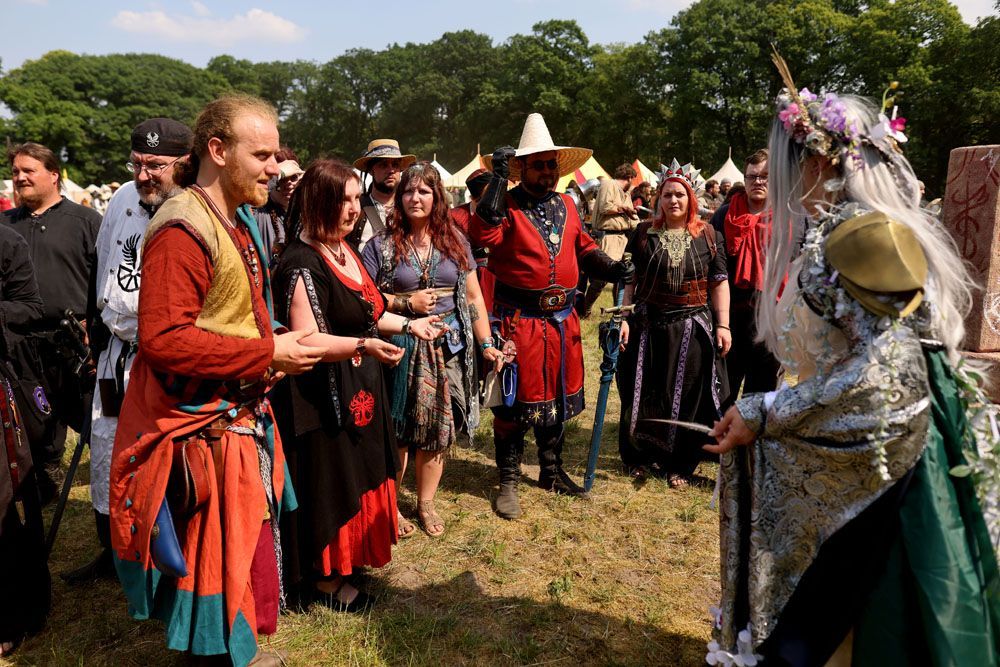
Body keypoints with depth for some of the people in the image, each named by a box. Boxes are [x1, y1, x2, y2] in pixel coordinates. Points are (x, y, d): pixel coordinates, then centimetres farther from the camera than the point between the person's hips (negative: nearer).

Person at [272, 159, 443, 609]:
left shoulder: (345, 250, 9)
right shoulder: (301, 262, -20)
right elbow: (307, 340, -25)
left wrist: (408, 325, 16)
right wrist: (364, 346, -37)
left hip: (358, 389, 9)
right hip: (321, 398, -9)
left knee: (356, 477, 19)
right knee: (328, 483, 4)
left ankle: (343, 563, 38)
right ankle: (323, 580, 24)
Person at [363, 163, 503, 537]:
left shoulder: (455, 242, 9)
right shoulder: (380, 246, 1)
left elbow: (473, 297, 10)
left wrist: (486, 345, 5)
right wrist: (404, 302, -14)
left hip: (448, 348, 3)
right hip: (401, 349, -2)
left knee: (438, 429, 8)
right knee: (397, 431, 3)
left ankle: (426, 503, 27)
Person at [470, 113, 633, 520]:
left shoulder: (566, 204, 12)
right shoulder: (507, 206, -7)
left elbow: (583, 247, 20)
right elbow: (483, 235, -27)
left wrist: (611, 268, 3)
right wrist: (497, 180, -24)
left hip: (562, 320, 6)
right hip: (519, 321, -6)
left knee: (557, 397, 17)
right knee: (515, 402, 3)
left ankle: (551, 472, 36)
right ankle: (508, 482, 20)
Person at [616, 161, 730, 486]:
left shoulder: (708, 235, 4)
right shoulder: (643, 233, 3)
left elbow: (719, 283, 4)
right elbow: (628, 279, 3)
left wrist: (723, 325, -2)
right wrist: (624, 319, -5)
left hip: (692, 328, 0)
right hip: (647, 326, 0)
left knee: (686, 398, 6)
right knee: (643, 394, 9)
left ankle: (678, 466, 23)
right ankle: (640, 457, 28)